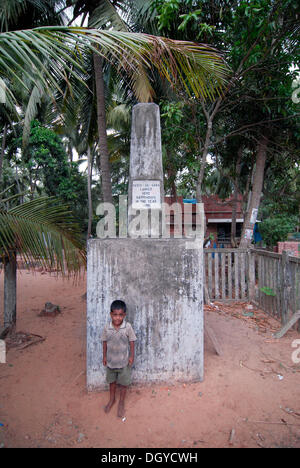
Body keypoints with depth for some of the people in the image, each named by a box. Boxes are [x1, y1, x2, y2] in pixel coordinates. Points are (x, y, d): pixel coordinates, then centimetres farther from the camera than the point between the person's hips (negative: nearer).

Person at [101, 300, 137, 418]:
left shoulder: (127, 327, -22)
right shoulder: (107, 328, -16)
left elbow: (131, 342, -9)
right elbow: (105, 342, -2)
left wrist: (132, 356, -6)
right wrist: (104, 356, 3)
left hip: (124, 361, -2)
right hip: (111, 360, 2)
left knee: (123, 383, 16)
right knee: (112, 381, 23)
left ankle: (121, 402, 39)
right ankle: (112, 399, 48)